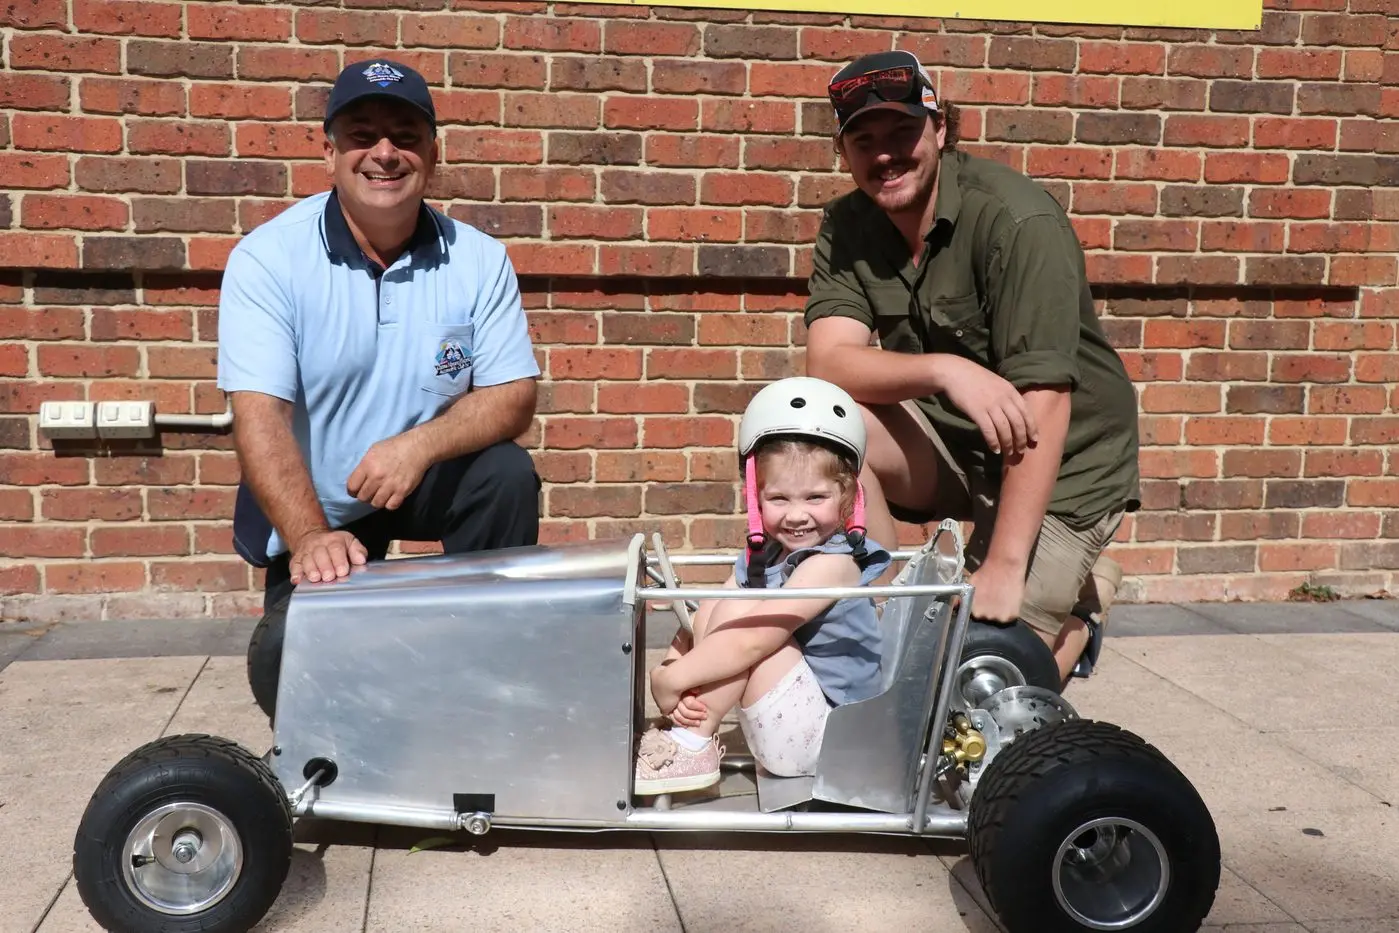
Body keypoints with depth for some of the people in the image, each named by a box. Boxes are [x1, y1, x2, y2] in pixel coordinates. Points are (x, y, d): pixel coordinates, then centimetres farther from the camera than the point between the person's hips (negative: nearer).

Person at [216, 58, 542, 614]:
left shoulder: (478, 260, -9)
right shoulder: (267, 258, -16)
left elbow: (512, 396, -11)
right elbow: (259, 414, -24)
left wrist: (420, 444, -30)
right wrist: (309, 537, -39)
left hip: (428, 483, 2)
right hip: (308, 513, -1)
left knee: (507, 474, -24)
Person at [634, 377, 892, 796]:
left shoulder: (831, 563, -20)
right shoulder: (758, 556, 6)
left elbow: (752, 640, -28)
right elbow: (701, 624, 0)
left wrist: (670, 680, -23)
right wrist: (673, 664, -20)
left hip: (827, 741, -9)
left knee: (739, 614, -21)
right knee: (713, 609, 2)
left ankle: (691, 745, -12)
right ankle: (691, 733, -5)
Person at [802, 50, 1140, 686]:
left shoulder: (1017, 221, -24)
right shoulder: (847, 227, -6)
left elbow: (1043, 402, -29)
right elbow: (827, 362, -21)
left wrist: (1004, 569, -33)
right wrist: (944, 369, -40)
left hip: (1062, 459, -5)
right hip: (952, 440, 5)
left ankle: (1082, 592, 20)